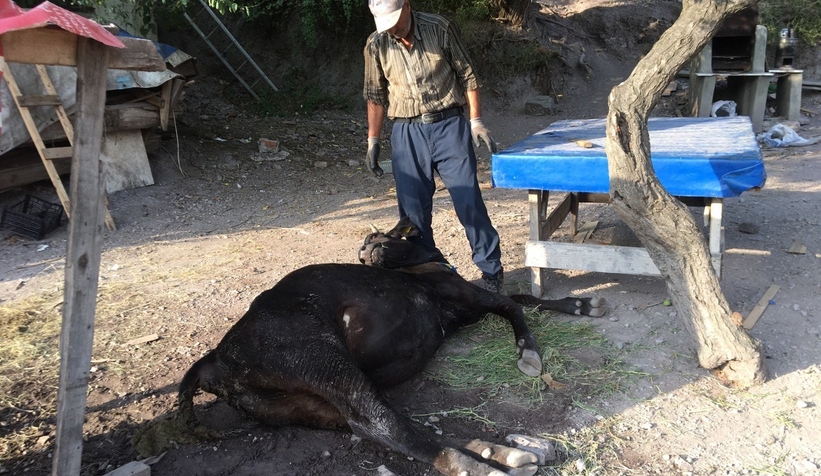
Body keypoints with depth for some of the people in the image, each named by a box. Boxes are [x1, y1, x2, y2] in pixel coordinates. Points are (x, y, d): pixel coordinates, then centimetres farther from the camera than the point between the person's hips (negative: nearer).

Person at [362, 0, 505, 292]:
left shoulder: (441, 28, -5)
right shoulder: (376, 45, 1)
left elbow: (467, 76, 1)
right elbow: (375, 96, 10)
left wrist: (476, 121, -3)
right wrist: (373, 141, 7)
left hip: (449, 125, -2)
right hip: (407, 133, 2)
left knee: (469, 200, -2)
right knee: (413, 210, 3)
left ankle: (491, 268, 13)